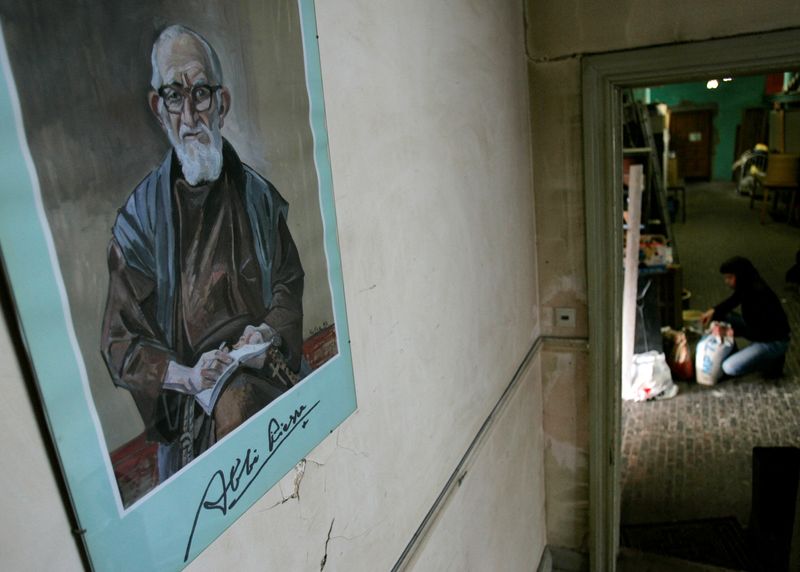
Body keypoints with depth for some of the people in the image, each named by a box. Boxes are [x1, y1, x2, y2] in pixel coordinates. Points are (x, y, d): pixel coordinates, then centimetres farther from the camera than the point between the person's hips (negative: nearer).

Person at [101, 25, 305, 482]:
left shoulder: (258, 195, 8)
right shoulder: (139, 218, 1)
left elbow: (290, 283, 13)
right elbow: (121, 343, 2)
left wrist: (271, 331, -7)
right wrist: (185, 376, -14)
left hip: (267, 371, 3)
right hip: (189, 397, -2)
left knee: (238, 405, -27)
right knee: (231, 411, -31)